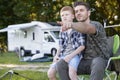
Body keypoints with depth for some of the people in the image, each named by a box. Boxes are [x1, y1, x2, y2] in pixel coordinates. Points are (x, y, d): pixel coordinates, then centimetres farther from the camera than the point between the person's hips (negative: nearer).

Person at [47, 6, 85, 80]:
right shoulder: (62, 31, 18)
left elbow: (82, 46, -7)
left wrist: (70, 56, -16)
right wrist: (57, 55, 1)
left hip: (75, 54, -6)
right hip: (63, 55, 6)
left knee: (71, 73, -35)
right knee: (50, 73, -11)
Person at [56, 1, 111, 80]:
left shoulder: (96, 25, -12)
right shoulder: (77, 29, 11)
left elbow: (87, 28, -37)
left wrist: (71, 24, -58)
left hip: (101, 60, -6)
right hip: (84, 61, 6)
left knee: (97, 62, -41)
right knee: (61, 64, -15)